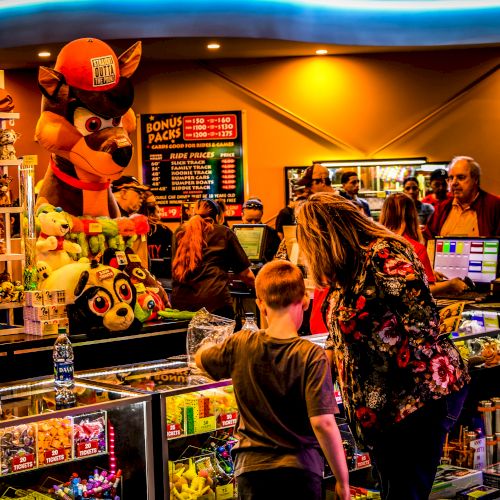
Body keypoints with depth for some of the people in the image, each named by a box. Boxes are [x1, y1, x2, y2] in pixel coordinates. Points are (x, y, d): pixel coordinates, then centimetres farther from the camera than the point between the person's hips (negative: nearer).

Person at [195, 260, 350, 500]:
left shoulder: (240, 345, -3)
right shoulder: (311, 356, -13)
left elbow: (200, 357, 19)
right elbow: (323, 423, -18)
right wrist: (342, 480, -10)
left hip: (251, 468, 3)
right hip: (301, 471, -2)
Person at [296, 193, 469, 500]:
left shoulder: (384, 256, -18)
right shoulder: (348, 270, 12)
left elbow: (425, 323, -23)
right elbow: (341, 333, 23)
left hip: (420, 396, -9)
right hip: (381, 405, 9)